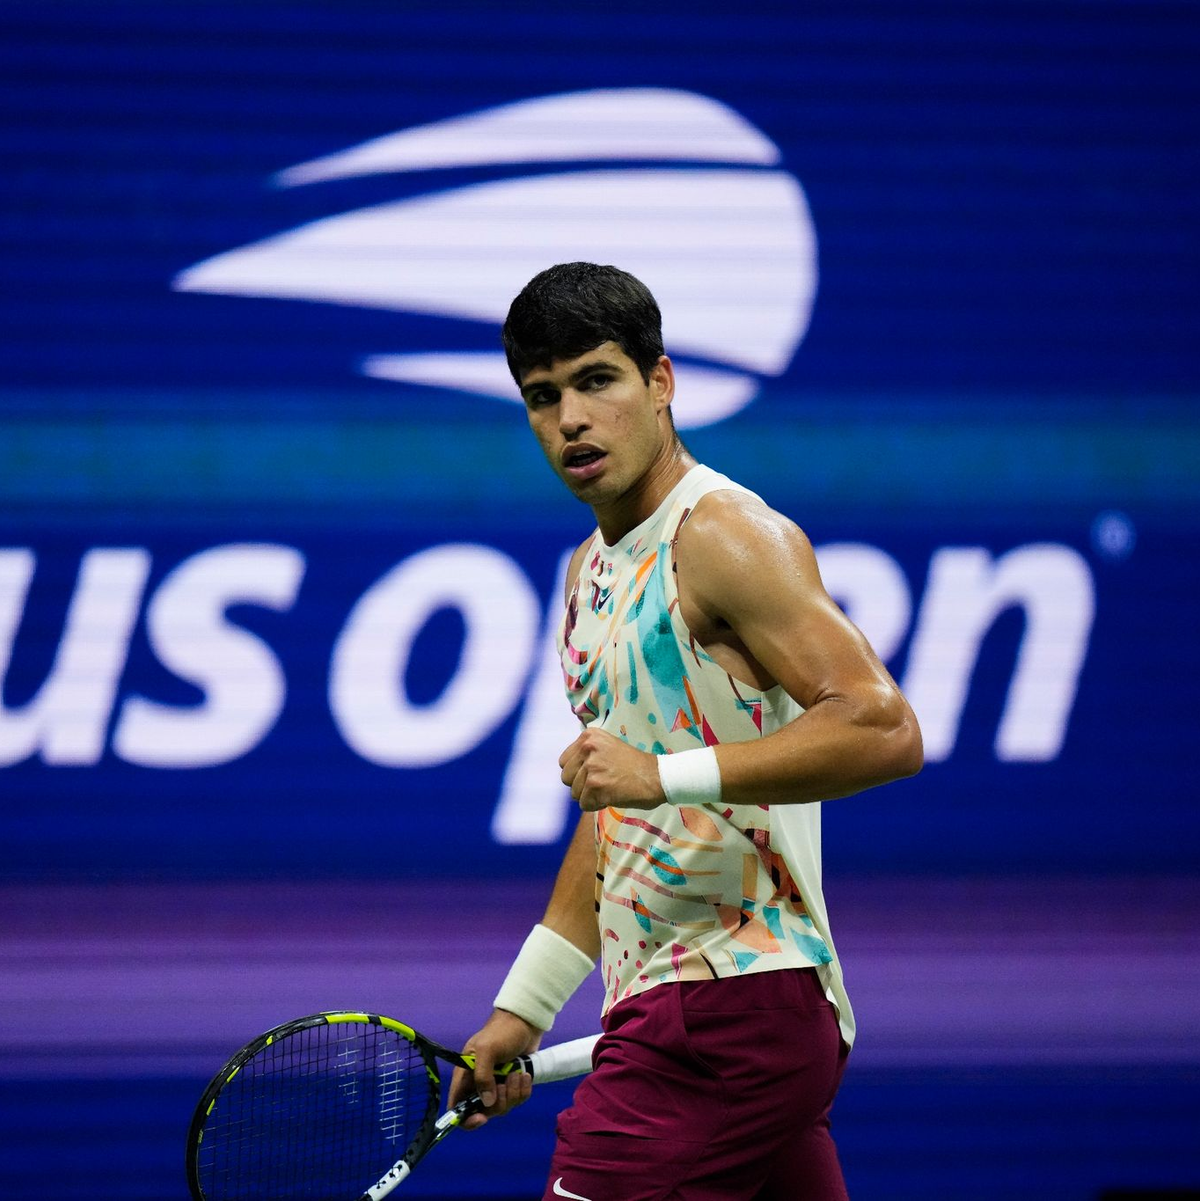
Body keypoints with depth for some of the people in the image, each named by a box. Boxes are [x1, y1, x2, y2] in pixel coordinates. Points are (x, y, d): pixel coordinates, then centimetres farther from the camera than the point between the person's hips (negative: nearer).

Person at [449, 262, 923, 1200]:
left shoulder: (726, 536, -11)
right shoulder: (595, 569, 19)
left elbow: (885, 730, -22)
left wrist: (663, 773, -27)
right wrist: (523, 1009, 24)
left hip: (729, 1007, -9)